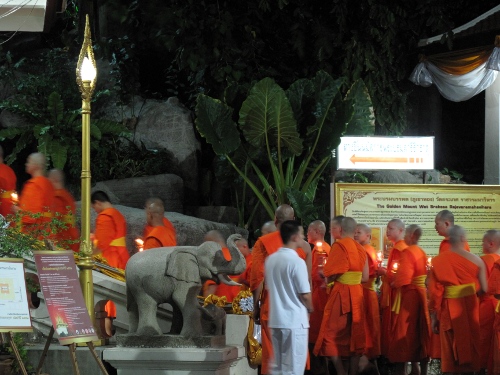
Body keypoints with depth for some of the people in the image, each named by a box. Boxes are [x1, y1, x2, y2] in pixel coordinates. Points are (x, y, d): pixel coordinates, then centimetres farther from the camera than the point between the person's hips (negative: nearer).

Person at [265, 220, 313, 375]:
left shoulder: (270, 260, 7)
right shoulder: (297, 261, -15)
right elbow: (305, 295, -13)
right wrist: (310, 309, 6)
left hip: (275, 319, 7)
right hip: (295, 320, -7)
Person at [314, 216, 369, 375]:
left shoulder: (339, 245, -10)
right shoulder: (361, 249, 8)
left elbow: (334, 273, -17)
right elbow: (365, 277, 8)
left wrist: (327, 280, 3)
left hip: (341, 294, -6)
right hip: (357, 294, 6)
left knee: (332, 335, 0)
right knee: (355, 336, 10)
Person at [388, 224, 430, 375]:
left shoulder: (407, 253, -16)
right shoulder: (422, 253, 10)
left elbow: (403, 279, -24)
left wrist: (393, 284, -6)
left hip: (408, 295, -8)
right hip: (420, 293, 8)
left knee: (404, 330, -2)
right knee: (419, 330, 12)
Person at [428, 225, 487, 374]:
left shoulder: (438, 261, -3)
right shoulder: (475, 260, -5)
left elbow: (434, 291, -2)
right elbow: (484, 288, -5)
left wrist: (433, 316, 4)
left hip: (448, 310, 1)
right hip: (471, 308, -1)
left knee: (450, 350, 8)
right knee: (471, 345, 10)